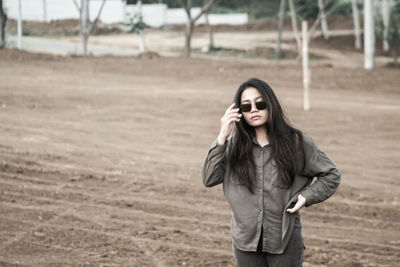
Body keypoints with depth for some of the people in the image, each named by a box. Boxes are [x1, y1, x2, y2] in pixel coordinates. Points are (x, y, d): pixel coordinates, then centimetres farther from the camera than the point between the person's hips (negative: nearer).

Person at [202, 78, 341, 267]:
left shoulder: (297, 142, -4)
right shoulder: (235, 145, 1)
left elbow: (331, 175, 6)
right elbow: (209, 179, -8)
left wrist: (306, 197, -10)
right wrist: (222, 138, -14)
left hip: (285, 239, -2)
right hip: (245, 239, 2)